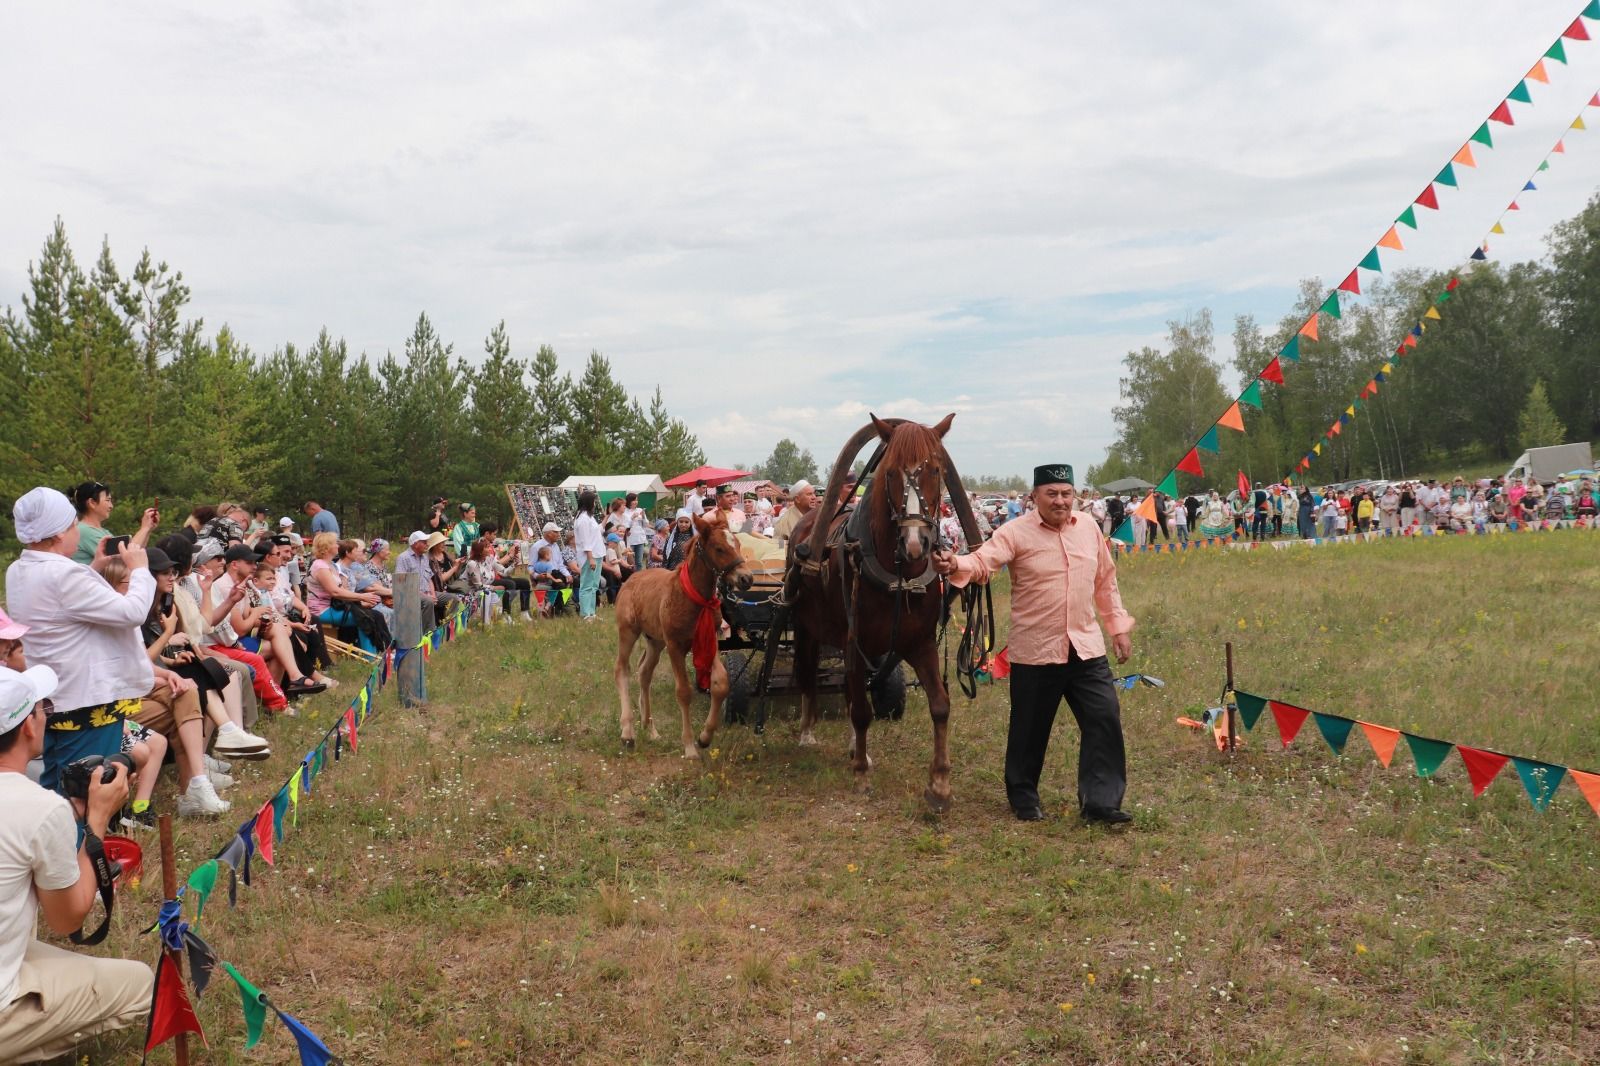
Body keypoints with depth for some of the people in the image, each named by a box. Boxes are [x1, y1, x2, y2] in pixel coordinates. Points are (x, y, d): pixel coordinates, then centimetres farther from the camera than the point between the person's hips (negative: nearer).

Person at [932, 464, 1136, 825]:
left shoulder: (1089, 529, 7)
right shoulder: (1016, 532, -8)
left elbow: (1106, 582, 18)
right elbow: (982, 561, -25)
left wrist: (1119, 626, 17)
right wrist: (955, 564, -46)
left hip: (1087, 648, 4)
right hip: (1035, 653, -4)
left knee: (1105, 721, 0)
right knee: (1030, 729, 7)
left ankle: (1100, 801, 11)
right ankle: (1024, 798, 28)